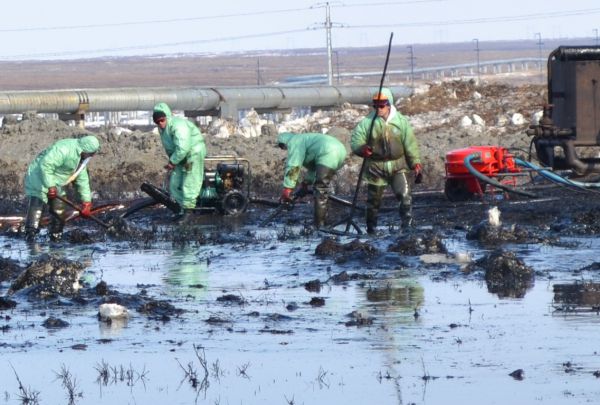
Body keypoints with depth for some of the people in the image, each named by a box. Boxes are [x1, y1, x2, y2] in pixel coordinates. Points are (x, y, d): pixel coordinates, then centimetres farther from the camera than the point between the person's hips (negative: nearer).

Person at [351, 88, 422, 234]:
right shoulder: (366, 122, -2)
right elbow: (355, 141, -6)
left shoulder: (401, 121, 1)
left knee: (404, 195, -17)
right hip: (376, 167, 0)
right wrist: (362, 148, -29)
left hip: (397, 166, 0)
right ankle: (371, 229, 23)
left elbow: (410, 144, 4)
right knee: (374, 199, 9)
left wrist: (416, 164, 0)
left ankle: (408, 225, -12)